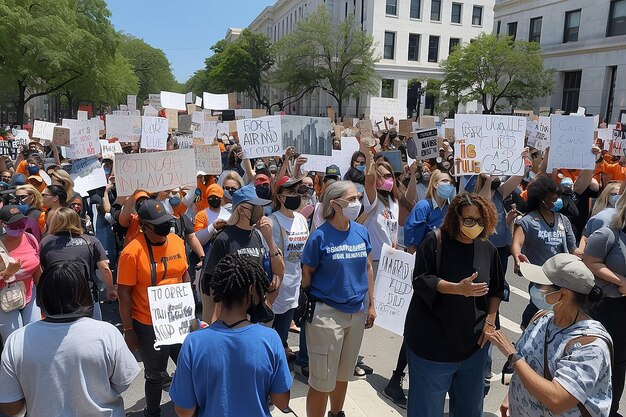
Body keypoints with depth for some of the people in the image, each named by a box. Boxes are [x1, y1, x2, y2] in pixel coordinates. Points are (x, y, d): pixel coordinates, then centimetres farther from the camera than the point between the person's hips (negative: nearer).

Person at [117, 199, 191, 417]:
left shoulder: (177, 241, -1)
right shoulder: (132, 252, -18)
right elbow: (124, 293, -13)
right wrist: (128, 330, -10)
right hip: (148, 325, -5)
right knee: (155, 375, 13)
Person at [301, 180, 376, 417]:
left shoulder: (361, 232, 1)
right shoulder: (320, 236, -13)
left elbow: (368, 268, 10)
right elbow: (307, 275, -6)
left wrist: (371, 305, 11)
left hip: (357, 312, 5)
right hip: (327, 314, -5)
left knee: (344, 374, 22)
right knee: (322, 381, 3)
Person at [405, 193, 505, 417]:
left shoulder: (488, 248, 3)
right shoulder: (435, 241, -11)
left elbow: (497, 288, 14)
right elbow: (421, 280, -14)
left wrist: (490, 318, 1)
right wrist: (459, 289, -25)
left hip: (474, 341, 4)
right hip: (432, 341, -4)